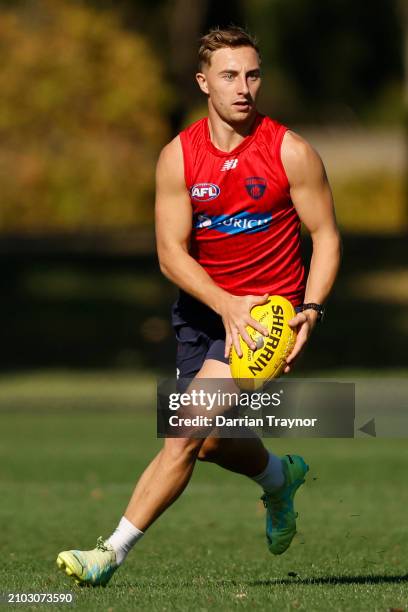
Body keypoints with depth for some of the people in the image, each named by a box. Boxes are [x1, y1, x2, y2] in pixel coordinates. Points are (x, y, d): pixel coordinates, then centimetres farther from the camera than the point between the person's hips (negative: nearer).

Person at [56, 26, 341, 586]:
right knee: (210, 443, 11)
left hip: (267, 309, -4)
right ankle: (280, 477, 45)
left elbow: (326, 236, -3)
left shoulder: (290, 152, -9)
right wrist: (226, 304, -24)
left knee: (189, 433, -15)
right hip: (202, 304, 4)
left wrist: (310, 310, -18)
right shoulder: (178, 157, -4)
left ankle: (114, 552, -13)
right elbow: (172, 253, -8)